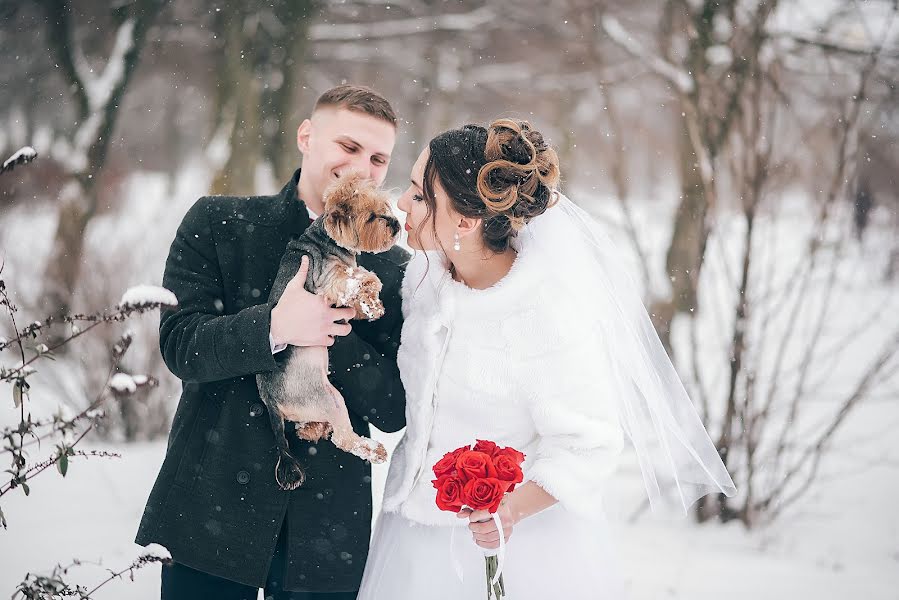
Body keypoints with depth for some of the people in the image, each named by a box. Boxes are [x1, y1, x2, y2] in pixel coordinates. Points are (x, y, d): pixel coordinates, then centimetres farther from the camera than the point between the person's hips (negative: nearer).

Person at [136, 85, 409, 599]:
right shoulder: (217, 223, 1)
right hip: (211, 512, -1)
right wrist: (275, 327, -26)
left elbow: (394, 410, -2)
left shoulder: (392, 269, 3)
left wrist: (325, 329, -17)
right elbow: (180, 345, -9)